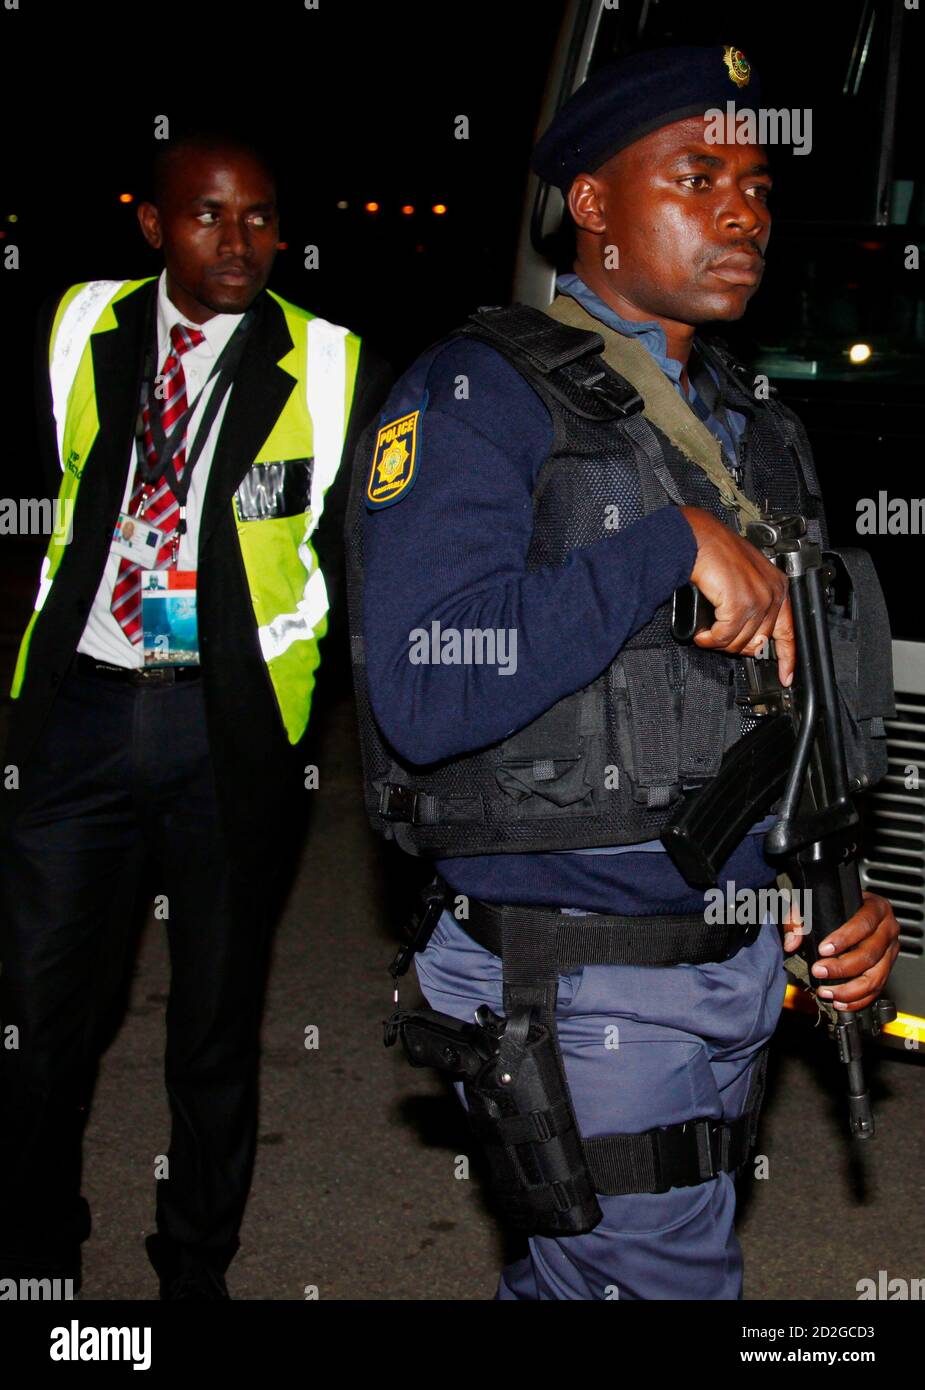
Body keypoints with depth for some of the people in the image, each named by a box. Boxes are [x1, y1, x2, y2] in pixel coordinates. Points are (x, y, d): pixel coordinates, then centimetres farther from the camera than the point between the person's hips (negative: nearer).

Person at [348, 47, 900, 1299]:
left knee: (577, 1277, 20)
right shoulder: (475, 399, -12)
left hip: (744, 971, 7)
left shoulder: (754, 426, 12)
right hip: (583, 995, -7)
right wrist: (671, 544, -25)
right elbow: (425, 693, -26)